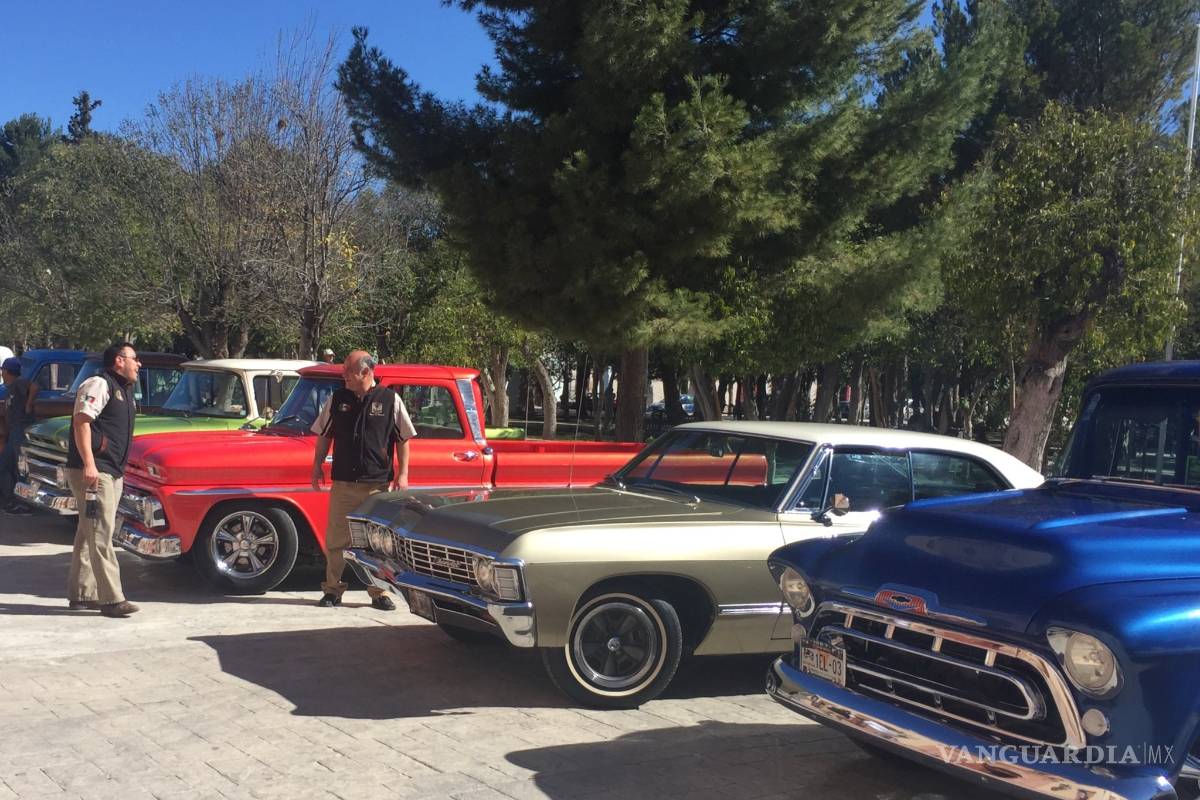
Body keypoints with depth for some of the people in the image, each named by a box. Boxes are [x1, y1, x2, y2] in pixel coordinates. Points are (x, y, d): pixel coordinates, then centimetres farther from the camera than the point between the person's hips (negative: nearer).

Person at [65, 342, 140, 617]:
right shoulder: (99, 385, -10)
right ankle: (111, 598, -11)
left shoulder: (124, 391, 20)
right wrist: (89, 464, -26)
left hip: (111, 473, 10)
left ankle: (80, 593, 20)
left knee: (89, 533, 13)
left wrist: (120, 472, 25)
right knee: (100, 533, -10)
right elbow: (81, 421, -19)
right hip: (92, 471, -10)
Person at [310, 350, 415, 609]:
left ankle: (379, 592, 15)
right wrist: (317, 467, 8)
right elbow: (323, 436, 14)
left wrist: (402, 474, -4)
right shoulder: (336, 399, 6)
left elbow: (403, 440, 1)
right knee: (336, 539, 5)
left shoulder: (390, 400, -1)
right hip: (343, 483, 2)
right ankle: (332, 590, 16)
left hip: (379, 485, -2)